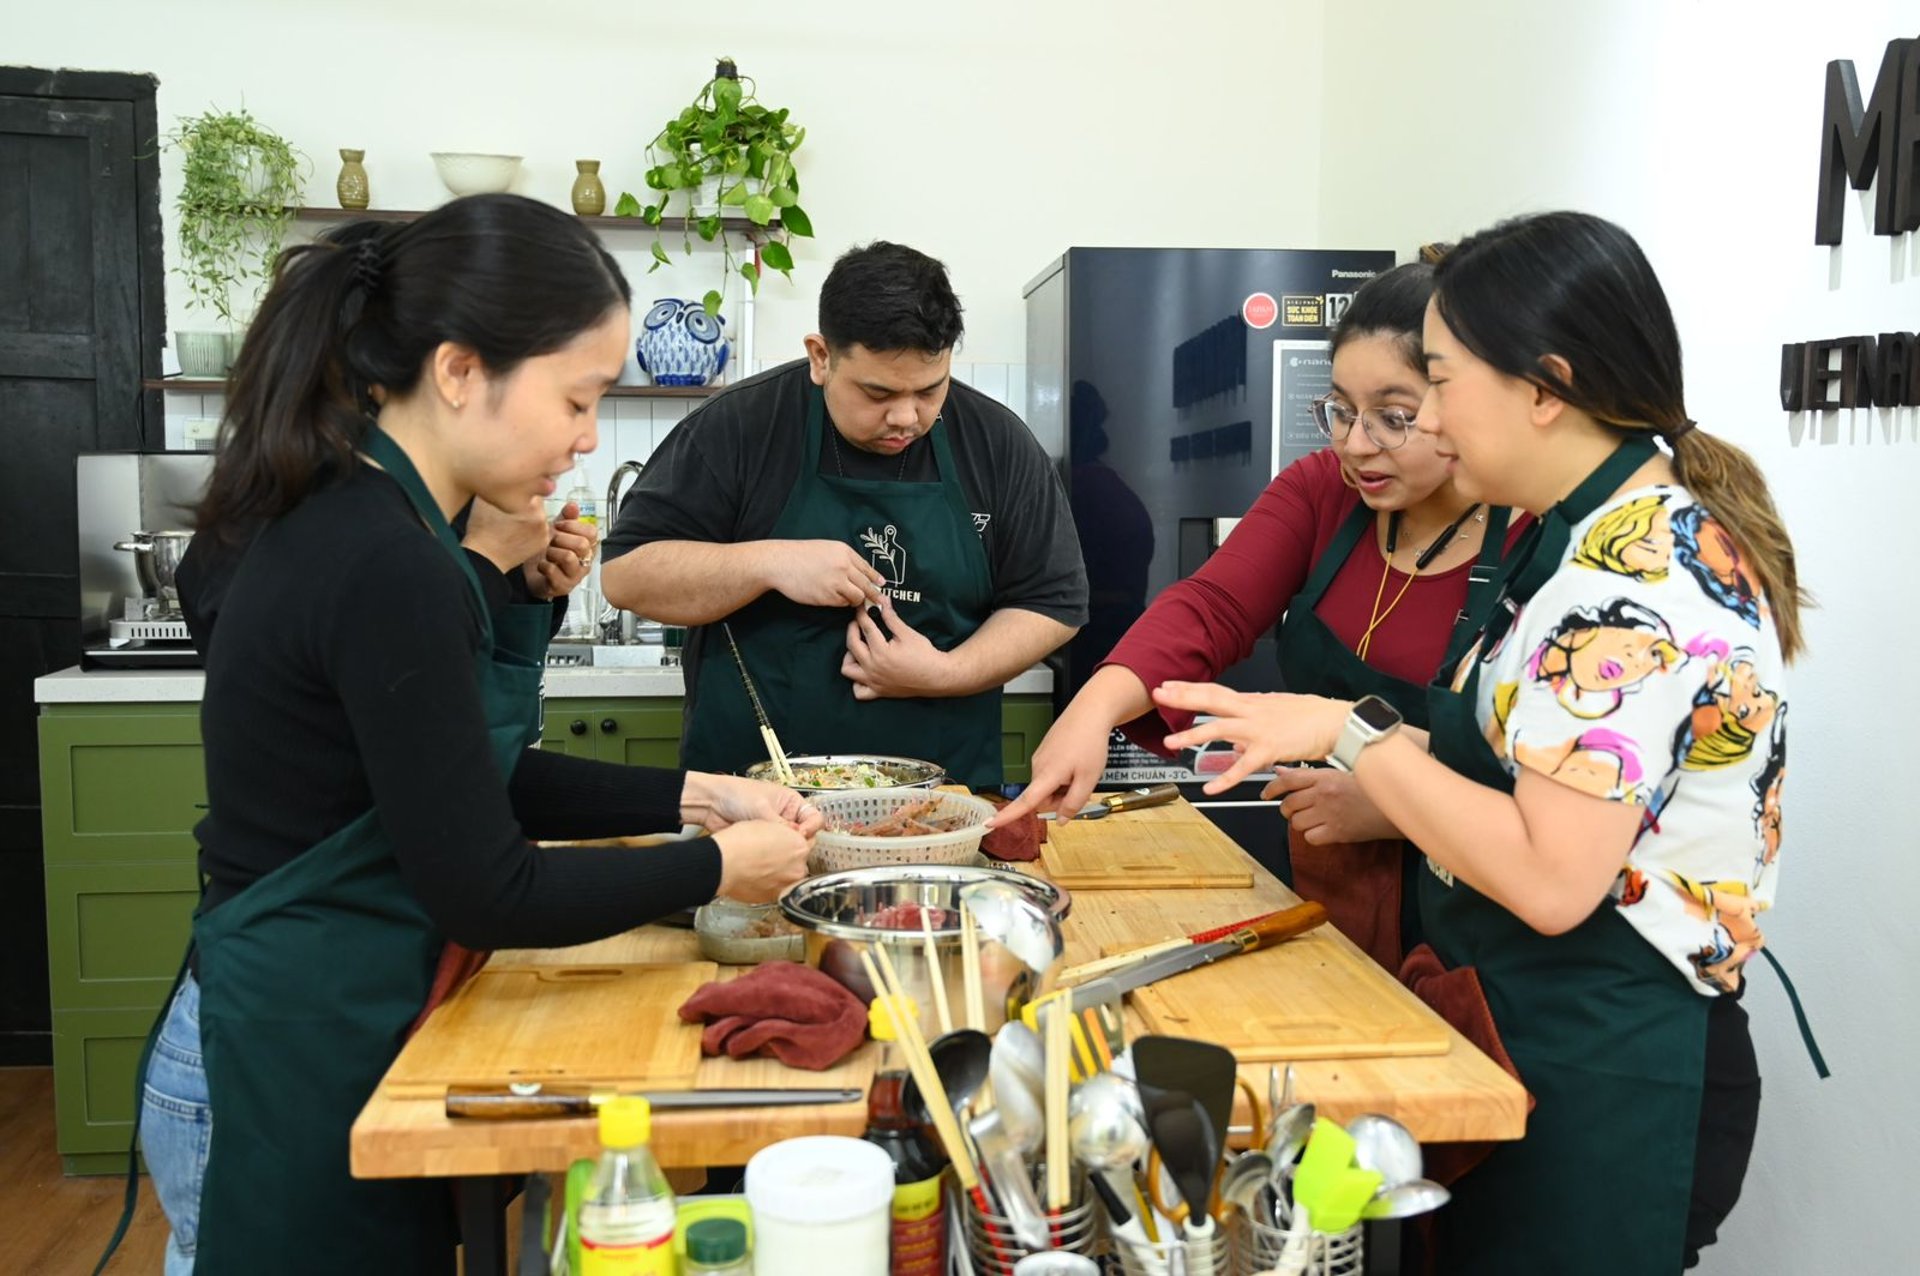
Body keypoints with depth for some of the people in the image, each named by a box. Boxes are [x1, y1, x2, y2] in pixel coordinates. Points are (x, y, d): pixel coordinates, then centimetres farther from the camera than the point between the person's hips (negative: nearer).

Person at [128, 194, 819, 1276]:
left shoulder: (344, 518, 3)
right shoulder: (389, 567, -26)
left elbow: (478, 782, 10)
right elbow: (486, 892, -23)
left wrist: (694, 797, 3)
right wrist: (720, 869, -12)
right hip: (298, 1074, -9)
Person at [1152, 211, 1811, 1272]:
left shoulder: (1635, 570, -23)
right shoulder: (1600, 529, 9)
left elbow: (1552, 879, -27)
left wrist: (1349, 734, -21)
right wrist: (1386, 791, 4)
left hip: (1601, 1076, -9)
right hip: (1540, 1035, 9)